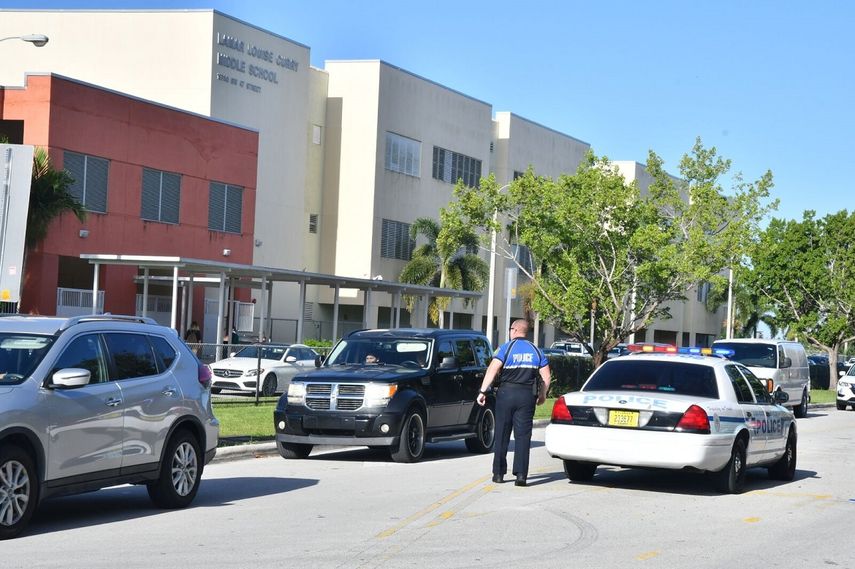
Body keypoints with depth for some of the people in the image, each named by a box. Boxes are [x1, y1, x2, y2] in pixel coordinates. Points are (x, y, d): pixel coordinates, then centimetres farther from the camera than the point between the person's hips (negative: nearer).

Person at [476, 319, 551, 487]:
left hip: (506, 393, -2)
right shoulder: (536, 351, 10)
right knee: (523, 435, 2)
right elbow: (546, 377, 7)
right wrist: (542, 394, 20)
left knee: (502, 435, 7)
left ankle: (499, 473, 11)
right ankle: (521, 474, -7)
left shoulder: (506, 348, -2)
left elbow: (492, 370, -12)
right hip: (527, 395, 2)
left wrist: (483, 391, -13)